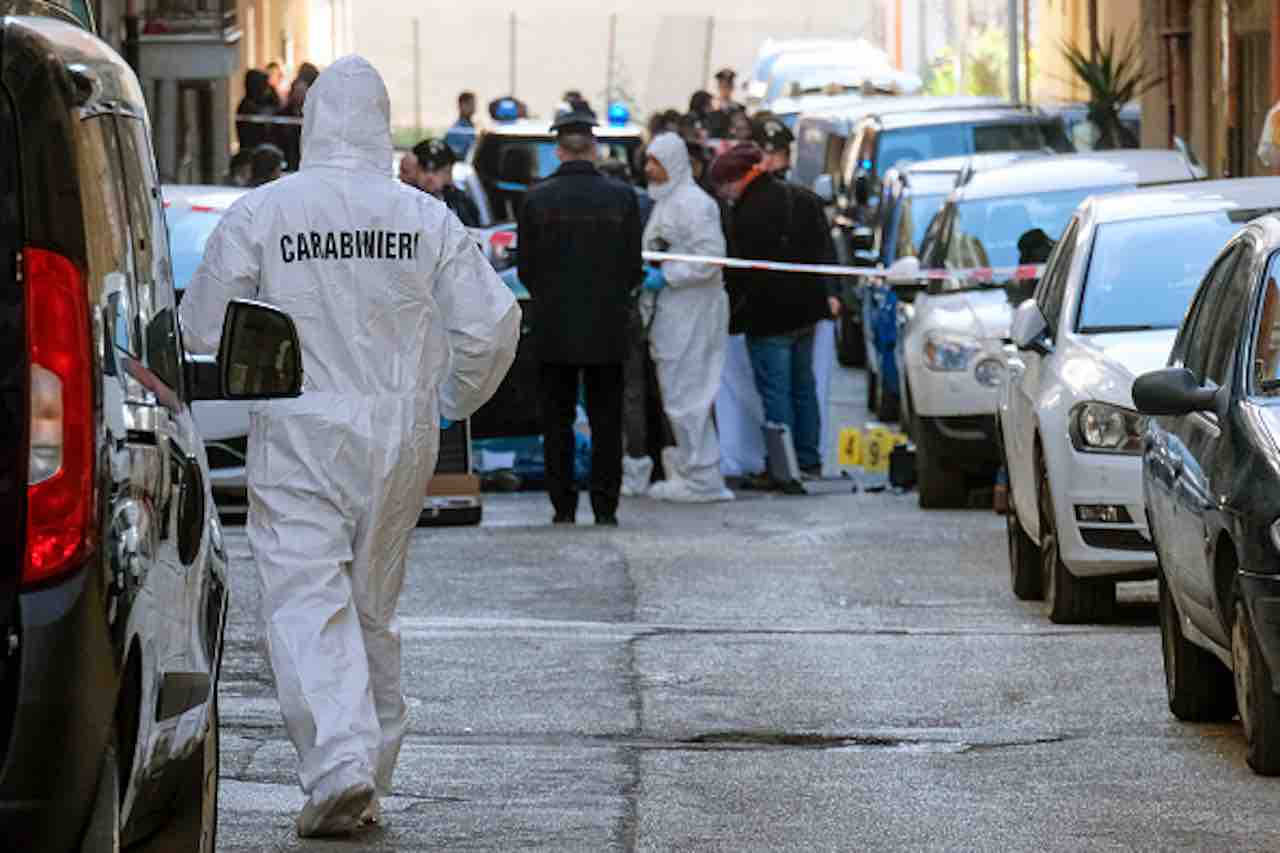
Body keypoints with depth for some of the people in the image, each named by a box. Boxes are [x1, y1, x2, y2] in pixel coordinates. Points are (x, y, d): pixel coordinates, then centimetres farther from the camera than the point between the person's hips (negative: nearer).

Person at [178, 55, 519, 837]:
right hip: (400, 438, 3)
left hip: (299, 440, -3)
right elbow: (491, 325, 1)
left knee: (308, 604, -6)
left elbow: (204, 332, -1)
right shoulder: (427, 218, 0)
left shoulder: (258, 214, -6)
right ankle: (369, 785, 19)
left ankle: (340, 764, -24)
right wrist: (450, 405, 18)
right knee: (375, 610, 14)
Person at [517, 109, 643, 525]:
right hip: (608, 328, 0)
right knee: (606, 422, 7)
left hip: (555, 329, 0)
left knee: (557, 421, 7)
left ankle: (563, 508, 6)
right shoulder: (621, 197, -5)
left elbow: (526, 269, -1)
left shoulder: (537, 198, -6)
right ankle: (605, 509, 6)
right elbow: (633, 268, -1)